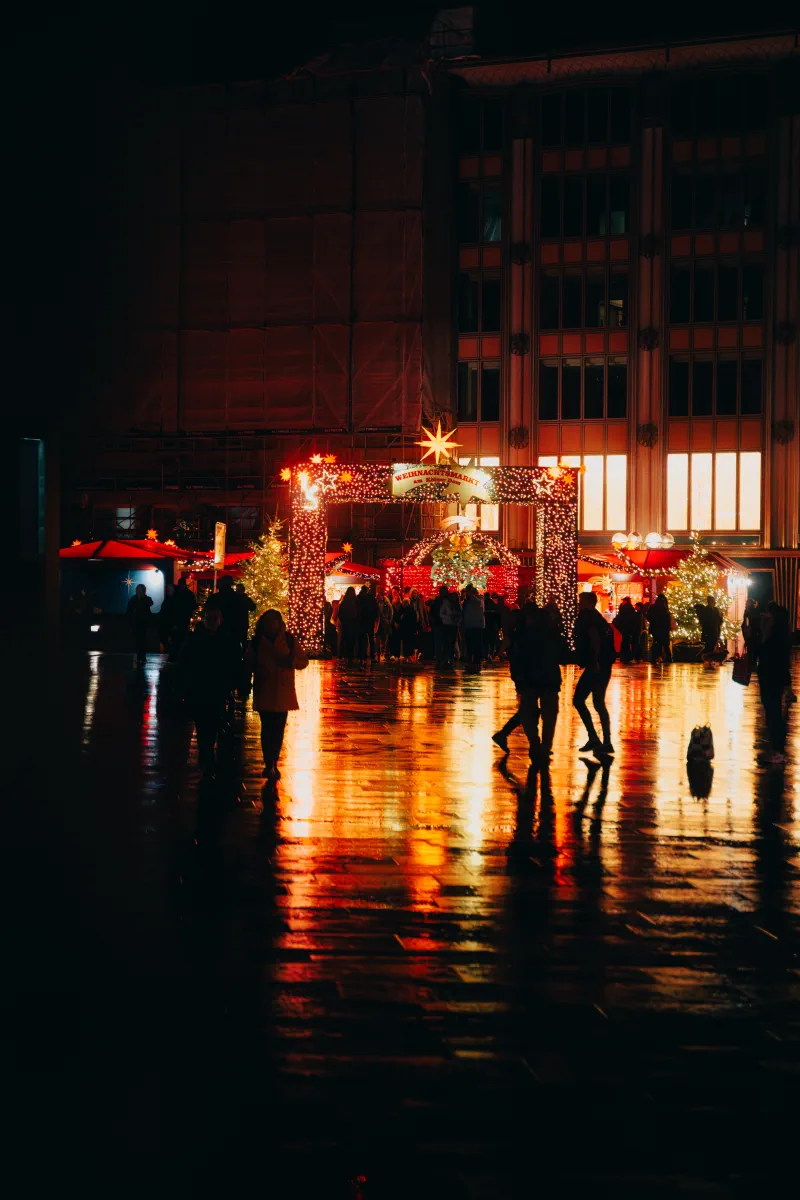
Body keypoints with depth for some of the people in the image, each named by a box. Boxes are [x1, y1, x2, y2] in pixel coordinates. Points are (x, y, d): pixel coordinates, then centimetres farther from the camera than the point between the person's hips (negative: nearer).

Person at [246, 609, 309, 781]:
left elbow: (304, 661, 4)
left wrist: (290, 661, -15)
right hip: (264, 692, -1)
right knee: (267, 729, -1)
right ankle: (269, 765, 6)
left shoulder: (289, 641, 0)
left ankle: (273, 764, 19)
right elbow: (248, 665, 6)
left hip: (283, 692, 1)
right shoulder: (256, 642, 0)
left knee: (278, 730, 5)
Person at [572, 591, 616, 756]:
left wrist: (594, 661, -26)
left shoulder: (586, 617, -9)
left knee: (578, 700, -5)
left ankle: (594, 739, -9)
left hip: (595, 666, -9)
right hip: (604, 665, 9)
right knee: (598, 703, 14)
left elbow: (594, 637, -24)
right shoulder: (597, 617, 19)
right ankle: (606, 743, 14)